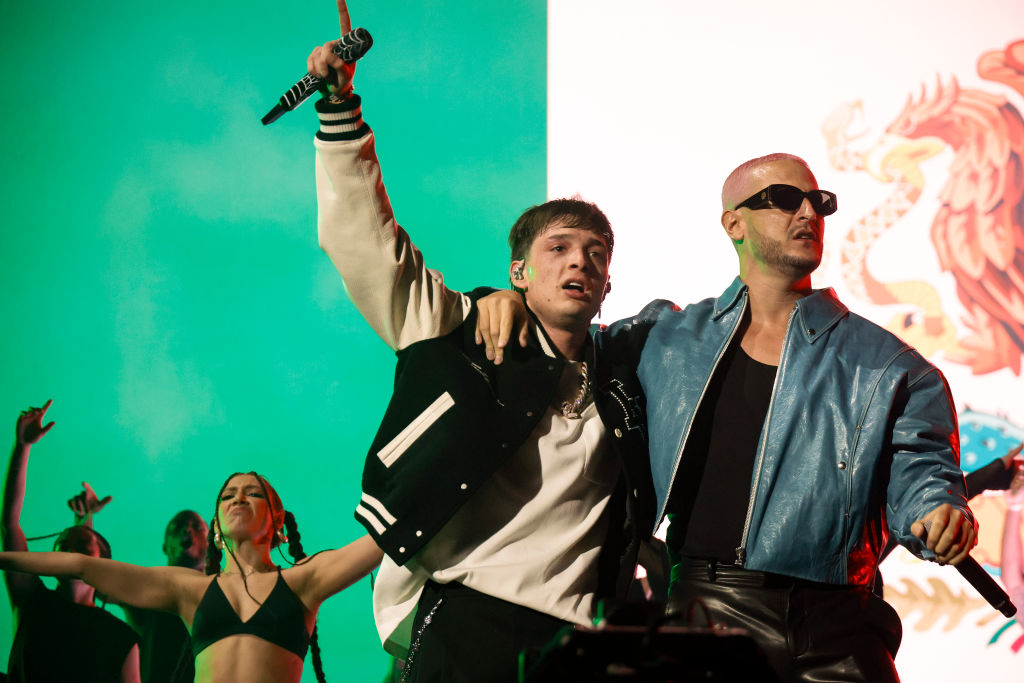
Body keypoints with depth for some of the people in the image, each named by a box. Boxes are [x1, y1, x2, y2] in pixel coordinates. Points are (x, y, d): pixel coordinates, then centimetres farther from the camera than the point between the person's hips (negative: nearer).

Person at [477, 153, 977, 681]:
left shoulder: (887, 365, 9)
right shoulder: (668, 336, 14)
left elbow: (917, 476, 4)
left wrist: (939, 516, -19)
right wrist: (511, 303, 7)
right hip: (705, 608, 0)